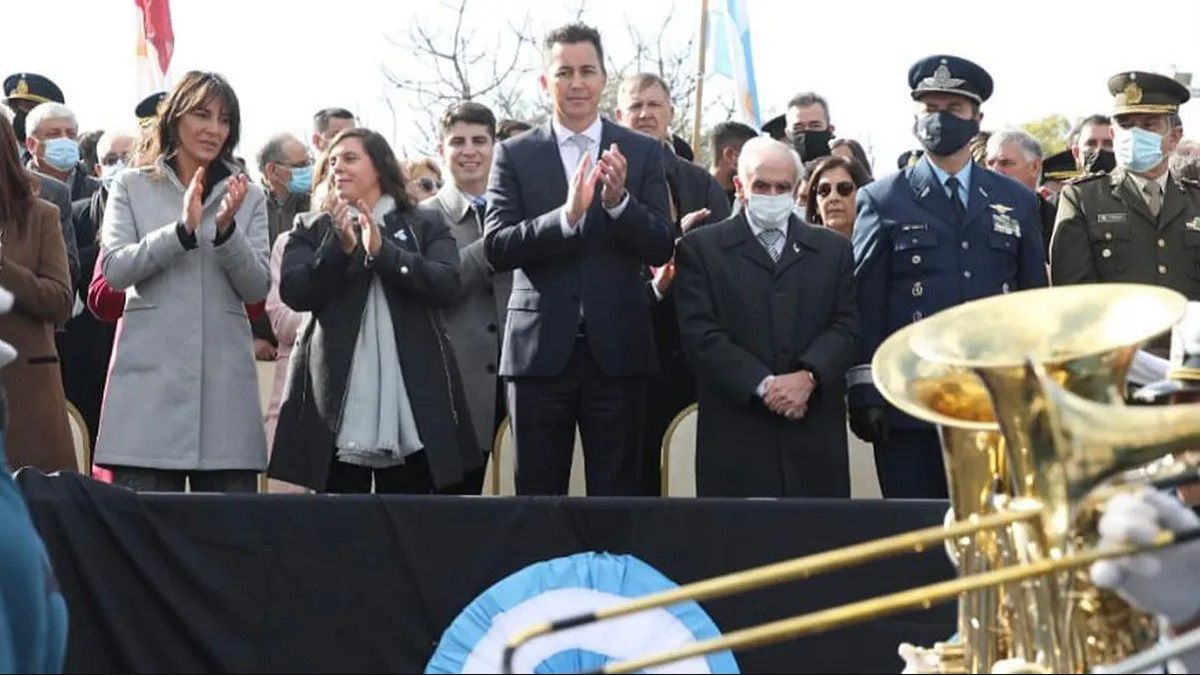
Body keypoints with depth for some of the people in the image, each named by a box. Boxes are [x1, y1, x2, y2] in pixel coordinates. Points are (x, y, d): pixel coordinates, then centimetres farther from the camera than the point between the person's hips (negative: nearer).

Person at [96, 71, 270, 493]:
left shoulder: (248, 198, 14)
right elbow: (115, 269, -4)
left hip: (226, 377, 2)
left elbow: (257, 288, 5)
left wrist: (225, 230, -12)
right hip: (150, 375, -2)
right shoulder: (132, 188, 9)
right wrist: (182, 230, -16)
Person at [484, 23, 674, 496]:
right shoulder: (515, 155, 4)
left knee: (616, 494, 4)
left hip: (616, 348, 0)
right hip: (540, 348, 0)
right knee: (538, 494, 5)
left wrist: (618, 200, -19)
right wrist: (566, 214, -22)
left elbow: (662, 248, -1)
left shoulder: (642, 152, 6)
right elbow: (496, 248, -6)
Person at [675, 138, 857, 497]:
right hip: (735, 432, -2)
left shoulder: (832, 249, 16)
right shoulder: (701, 247, 7)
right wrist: (764, 385, -11)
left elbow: (845, 327, 7)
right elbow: (700, 333, -2)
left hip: (816, 430, 2)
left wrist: (808, 376, -12)